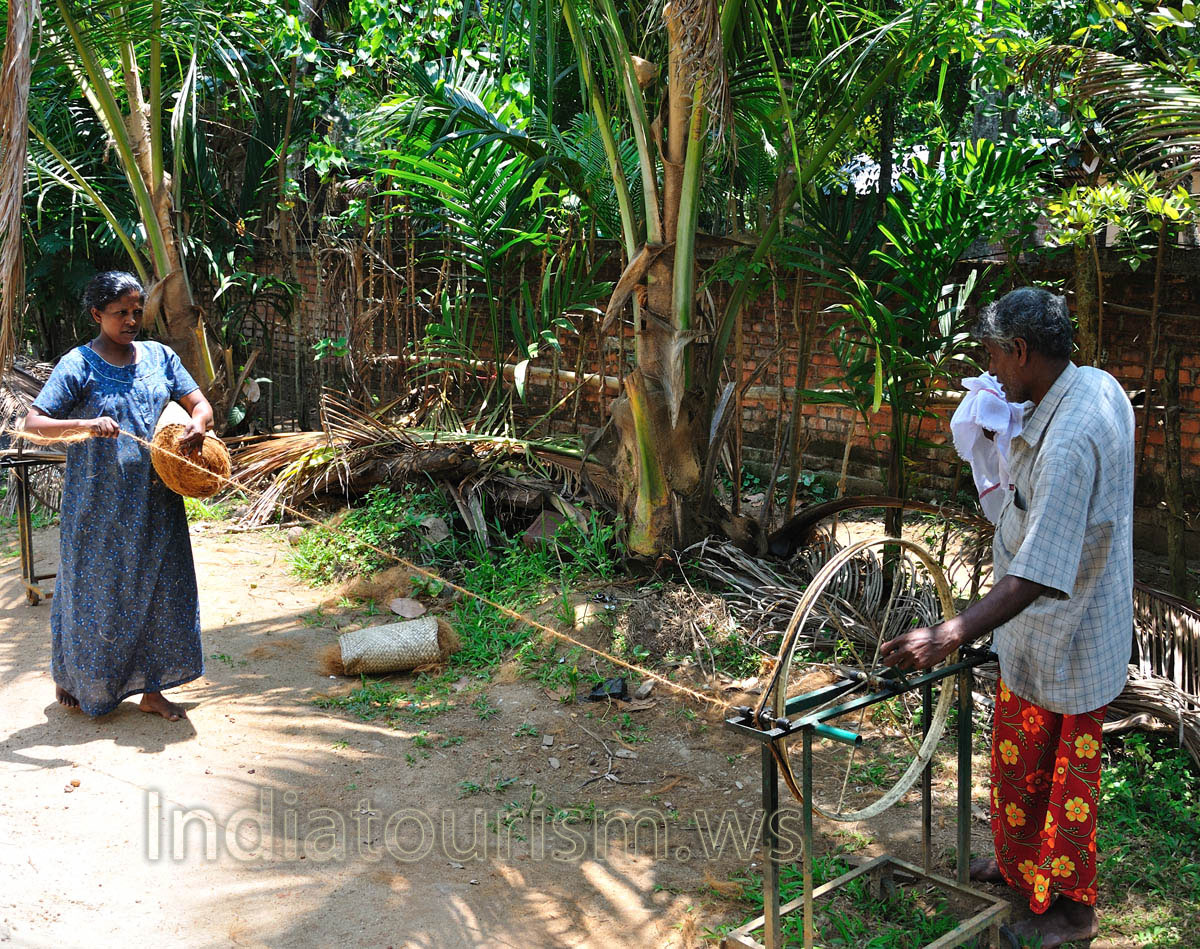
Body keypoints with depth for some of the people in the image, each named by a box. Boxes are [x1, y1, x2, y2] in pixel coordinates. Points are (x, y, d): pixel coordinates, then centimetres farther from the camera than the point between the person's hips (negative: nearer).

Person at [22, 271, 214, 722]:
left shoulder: (158, 356, 7)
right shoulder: (78, 365, -7)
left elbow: (199, 401, 6)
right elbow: (33, 422, -13)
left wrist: (198, 423, -17)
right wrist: (86, 425, -30)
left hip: (155, 503, 4)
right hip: (98, 506, -4)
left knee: (159, 590, 7)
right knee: (95, 591, 9)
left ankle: (151, 689, 20)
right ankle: (73, 678, 34)